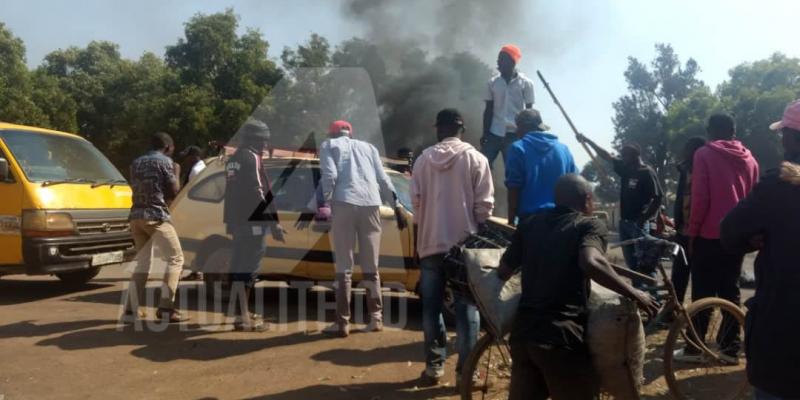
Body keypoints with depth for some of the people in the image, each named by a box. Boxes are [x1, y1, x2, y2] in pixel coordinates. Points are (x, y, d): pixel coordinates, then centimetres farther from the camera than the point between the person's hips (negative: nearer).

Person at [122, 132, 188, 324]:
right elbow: (174, 192, -4)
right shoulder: (165, 161, -3)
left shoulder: (136, 163, 19)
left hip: (136, 216, 7)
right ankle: (166, 308, -8)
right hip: (156, 216, -7)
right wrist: (176, 173, 12)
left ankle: (131, 310, 11)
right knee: (175, 259, -1)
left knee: (142, 263, 16)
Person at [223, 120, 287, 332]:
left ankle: (243, 312, 25)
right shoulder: (252, 157, -10)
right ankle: (242, 317, -8)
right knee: (247, 267, -9)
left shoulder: (234, 159, 19)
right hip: (252, 220, -10)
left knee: (241, 265, 16)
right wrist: (273, 222, -18)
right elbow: (258, 192, -18)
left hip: (237, 220, 10)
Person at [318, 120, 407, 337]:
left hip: (344, 203, -3)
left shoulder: (328, 145, 16)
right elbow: (383, 179, 17)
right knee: (371, 266, 12)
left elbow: (330, 175, -3)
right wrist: (397, 206, 18)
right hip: (371, 204, 3)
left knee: (344, 266, 0)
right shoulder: (367, 146, 26)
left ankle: (342, 322, 0)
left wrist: (326, 202, 0)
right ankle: (376, 317, 14)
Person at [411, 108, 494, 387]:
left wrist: (419, 240, 11)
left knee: (431, 307, 12)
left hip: (431, 243, 2)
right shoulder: (475, 159, -3)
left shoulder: (423, 159, 3)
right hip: (465, 243, -2)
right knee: (466, 308, 4)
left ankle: (434, 365, 16)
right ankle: (465, 370, 5)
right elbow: (484, 204, -6)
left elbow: (416, 201, 2)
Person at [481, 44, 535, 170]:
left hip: (514, 134, -2)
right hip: (494, 133, 3)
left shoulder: (526, 83, -3)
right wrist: (485, 133, 3)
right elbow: (488, 110, 8)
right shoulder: (493, 82, 5)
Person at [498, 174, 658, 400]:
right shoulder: (590, 226, -1)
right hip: (561, 337, -5)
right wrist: (635, 295, -14)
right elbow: (591, 262, -23)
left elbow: (503, 272, 19)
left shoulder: (530, 224, 15)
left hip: (522, 333, 6)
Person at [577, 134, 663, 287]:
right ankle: (638, 288, 18)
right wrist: (588, 141, 15)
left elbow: (658, 197, -14)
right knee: (630, 258, 11)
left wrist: (647, 217, -16)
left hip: (638, 222, -8)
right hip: (624, 221, 8)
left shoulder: (647, 172, -11)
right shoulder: (625, 168, 10)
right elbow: (606, 156, 17)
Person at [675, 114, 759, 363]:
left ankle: (695, 348, 3)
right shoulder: (749, 159, 11)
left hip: (709, 235, -4)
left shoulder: (704, 155, -5)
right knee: (731, 291, 10)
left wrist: (692, 231, -6)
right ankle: (730, 348, 10)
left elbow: (700, 197, -12)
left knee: (703, 292, 0)